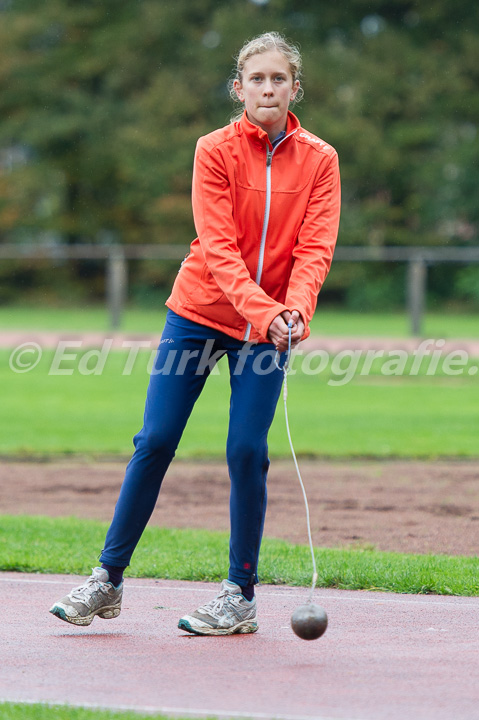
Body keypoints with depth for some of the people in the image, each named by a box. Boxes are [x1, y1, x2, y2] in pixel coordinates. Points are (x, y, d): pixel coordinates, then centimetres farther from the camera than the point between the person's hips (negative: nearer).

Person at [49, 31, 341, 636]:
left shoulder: (318, 160, -2)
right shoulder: (216, 151, -7)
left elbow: (315, 247, -10)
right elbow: (217, 246, -17)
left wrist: (294, 309, -30)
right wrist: (259, 308, -32)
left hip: (271, 323, 0)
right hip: (200, 312, 0)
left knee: (246, 451, -7)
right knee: (154, 441, -2)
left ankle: (241, 596, 4)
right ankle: (109, 579, 8)